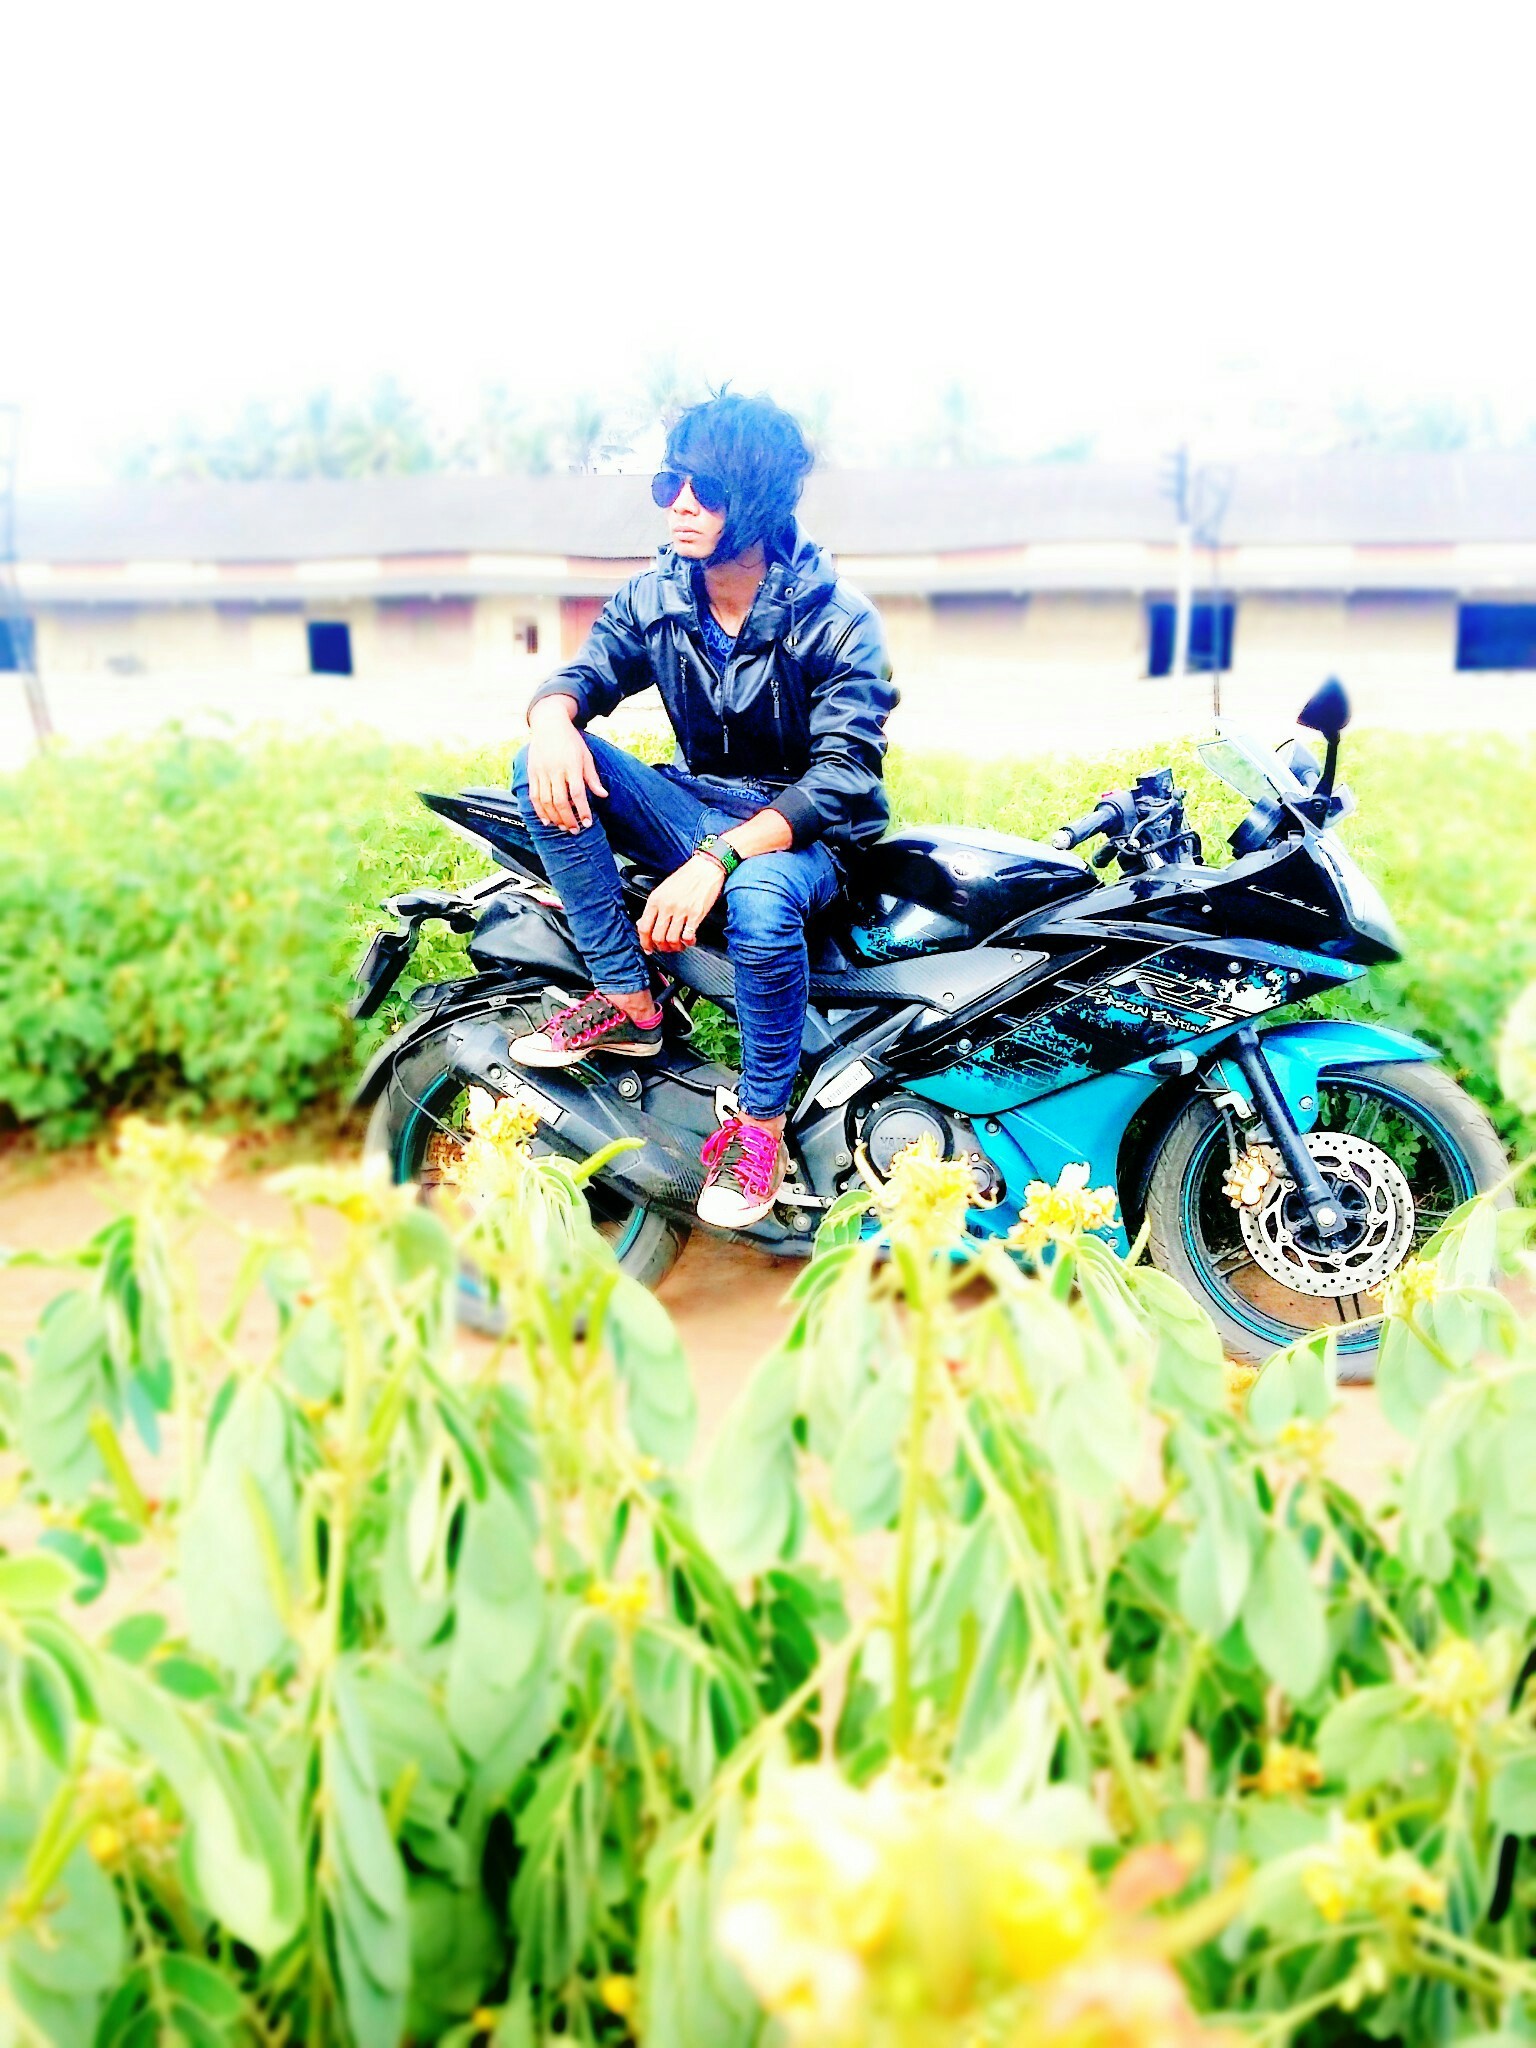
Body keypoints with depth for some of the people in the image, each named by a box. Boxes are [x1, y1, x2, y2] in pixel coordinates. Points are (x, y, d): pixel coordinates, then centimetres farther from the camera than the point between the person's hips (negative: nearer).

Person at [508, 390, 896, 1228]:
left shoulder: (837, 621, -15)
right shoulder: (656, 594, 1)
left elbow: (842, 777, -23)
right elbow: (586, 671, 2)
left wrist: (717, 859, -38)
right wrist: (554, 720, -27)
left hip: (805, 829, -5)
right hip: (696, 805, 5)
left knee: (758, 902, -41)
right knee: (544, 766, -19)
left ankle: (762, 1122, -17)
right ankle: (627, 1000, -14)